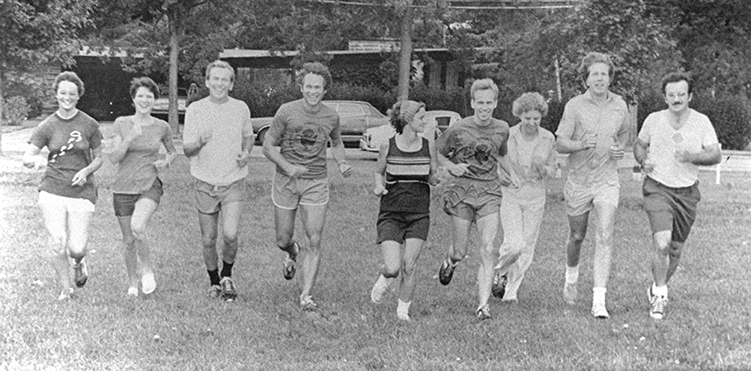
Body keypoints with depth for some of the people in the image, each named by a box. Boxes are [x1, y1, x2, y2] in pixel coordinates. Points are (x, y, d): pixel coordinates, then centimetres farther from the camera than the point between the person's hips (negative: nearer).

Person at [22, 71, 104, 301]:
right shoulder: (47, 126, 1)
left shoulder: (89, 125, 0)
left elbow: (98, 158, 9)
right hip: (52, 191, 1)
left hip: (81, 192, -1)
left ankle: (79, 262, 34)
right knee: (57, 245, -3)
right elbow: (26, 158, -3)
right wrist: (34, 160, -27)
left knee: (76, 247, -4)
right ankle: (65, 289, 17)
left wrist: (86, 171, -12)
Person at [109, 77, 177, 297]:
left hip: (150, 186, -1)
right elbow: (114, 158, -7)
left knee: (138, 227, -28)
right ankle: (132, 283, 29)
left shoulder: (162, 127, 1)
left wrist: (166, 162, -3)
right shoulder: (121, 124, 0)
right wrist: (130, 138, -22)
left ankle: (147, 270, -4)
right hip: (123, 188, 1)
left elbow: (173, 152, 19)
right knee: (129, 241, 6)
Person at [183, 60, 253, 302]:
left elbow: (248, 136, 19)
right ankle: (214, 282, 29)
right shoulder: (195, 109, -4)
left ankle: (227, 275, 13)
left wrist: (246, 152, -2)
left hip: (234, 182, 0)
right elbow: (187, 150, -2)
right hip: (205, 183, 0)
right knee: (208, 239, 6)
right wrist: (199, 142, -24)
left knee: (230, 234, -15)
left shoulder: (241, 108, 0)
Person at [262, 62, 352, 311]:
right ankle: (292, 253, 46)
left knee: (314, 241, -9)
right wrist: (287, 167, -19)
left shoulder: (331, 117, 0)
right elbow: (268, 146, -3)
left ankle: (306, 296, -3)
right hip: (285, 182, -1)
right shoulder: (287, 112, -8)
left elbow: (336, 143, 20)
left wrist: (342, 164, 0)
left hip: (316, 183, 1)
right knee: (282, 240, 8)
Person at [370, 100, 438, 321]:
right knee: (393, 267, -12)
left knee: (409, 267, -5)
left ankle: (403, 309, 16)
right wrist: (379, 186, -8)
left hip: (419, 214, 2)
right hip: (391, 213, -1)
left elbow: (434, 179, 11)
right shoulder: (388, 147, -3)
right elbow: (379, 172, 13)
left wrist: (437, 177, -12)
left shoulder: (428, 147, 1)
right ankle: (384, 279, 24)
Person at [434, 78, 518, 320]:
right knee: (460, 251, 2)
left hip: (489, 192, 2)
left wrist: (509, 176, 16)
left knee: (488, 250, -11)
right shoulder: (458, 130, -5)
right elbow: (435, 154, 5)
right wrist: (452, 166, -12)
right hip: (461, 191, -2)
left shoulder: (502, 129, 6)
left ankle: (483, 305, -10)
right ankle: (449, 261, 40)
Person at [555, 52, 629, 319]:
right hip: (578, 181, -1)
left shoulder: (619, 105, 2)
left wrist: (619, 149, 1)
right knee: (577, 236, 14)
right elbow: (559, 144, -7)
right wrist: (581, 144, -26)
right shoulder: (574, 106, -7)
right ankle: (571, 278, 45)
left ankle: (599, 301, -16)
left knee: (604, 237, -14)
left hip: (607, 181, 1)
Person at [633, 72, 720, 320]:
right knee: (662, 244, -21)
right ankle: (660, 293, -1)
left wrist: (692, 156, -24)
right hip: (658, 188, -2)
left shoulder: (701, 122, -2)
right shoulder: (653, 120, -3)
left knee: (676, 249, 12)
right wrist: (643, 160, -8)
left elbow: (715, 155, -5)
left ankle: (657, 290, 36)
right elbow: (639, 145, 14)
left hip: (687, 192, 2)